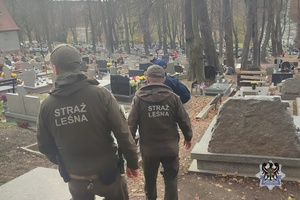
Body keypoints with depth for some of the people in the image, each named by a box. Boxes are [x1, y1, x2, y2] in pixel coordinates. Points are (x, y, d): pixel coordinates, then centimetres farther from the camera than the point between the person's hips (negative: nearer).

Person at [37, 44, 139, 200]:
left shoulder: (47, 105, -9)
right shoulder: (100, 94, -19)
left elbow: (45, 146, 1)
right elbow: (123, 133, -16)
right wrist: (132, 163, -2)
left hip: (75, 178, 2)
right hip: (106, 172, -2)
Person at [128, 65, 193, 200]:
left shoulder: (138, 98, -9)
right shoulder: (173, 97, -7)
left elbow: (131, 123, -7)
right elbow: (184, 120, -2)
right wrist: (188, 137, 15)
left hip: (148, 148, 1)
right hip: (170, 147, 0)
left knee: (150, 179, 21)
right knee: (171, 179, 13)